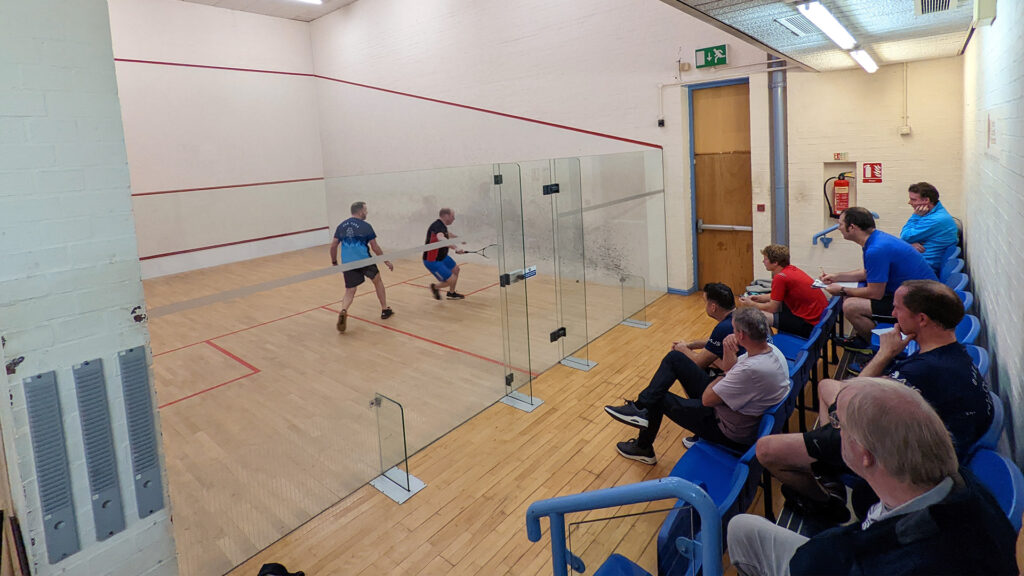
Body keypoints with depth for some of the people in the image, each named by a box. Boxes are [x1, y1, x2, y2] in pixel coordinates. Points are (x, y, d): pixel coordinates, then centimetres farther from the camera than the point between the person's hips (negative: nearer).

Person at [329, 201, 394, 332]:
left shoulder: (341, 226, 10)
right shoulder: (365, 226, -3)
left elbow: (333, 246, 10)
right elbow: (375, 247, -3)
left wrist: (334, 262, 22)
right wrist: (387, 261, 6)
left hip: (347, 264, 3)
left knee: (349, 293, 8)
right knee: (377, 281, 23)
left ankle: (343, 311, -23)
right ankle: (385, 310, 27)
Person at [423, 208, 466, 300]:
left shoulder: (442, 226, 3)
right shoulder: (437, 226, -28)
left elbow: (448, 234, 28)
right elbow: (441, 239, -52)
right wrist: (456, 248, -64)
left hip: (442, 257, 11)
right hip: (432, 261, -11)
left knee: (456, 269, 25)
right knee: (452, 280, -12)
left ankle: (451, 293, 42)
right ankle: (435, 287, 18)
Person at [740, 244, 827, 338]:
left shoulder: (780, 277, -19)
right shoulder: (791, 269, 8)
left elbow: (772, 308, -11)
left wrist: (751, 304, 3)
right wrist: (759, 297, 16)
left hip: (809, 324, -10)